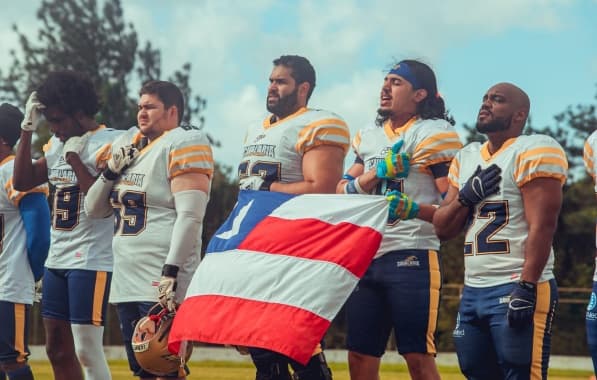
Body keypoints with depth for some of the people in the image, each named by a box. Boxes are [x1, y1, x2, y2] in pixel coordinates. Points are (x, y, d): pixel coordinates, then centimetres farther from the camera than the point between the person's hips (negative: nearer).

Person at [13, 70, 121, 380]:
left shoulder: (108, 143, -12)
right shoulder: (57, 144, 14)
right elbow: (22, 182, 12)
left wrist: (74, 156, -16)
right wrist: (28, 129, 7)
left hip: (91, 261, -9)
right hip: (57, 260, 9)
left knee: (87, 351, -8)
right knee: (57, 349, 11)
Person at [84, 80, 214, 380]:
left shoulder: (183, 144, -7)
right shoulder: (128, 145, 18)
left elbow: (189, 216, -18)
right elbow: (94, 210, 21)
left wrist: (171, 273, -24)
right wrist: (111, 172, 5)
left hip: (161, 283, -8)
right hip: (127, 280, 8)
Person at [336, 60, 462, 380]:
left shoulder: (433, 134, -4)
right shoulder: (368, 137, 17)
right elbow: (342, 192, 10)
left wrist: (414, 210, -27)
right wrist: (379, 171, -6)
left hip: (411, 256, -7)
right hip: (367, 256, 7)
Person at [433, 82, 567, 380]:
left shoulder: (533, 152, -8)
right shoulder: (466, 158, 16)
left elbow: (542, 227, -16)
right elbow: (442, 229, 16)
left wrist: (526, 287, -22)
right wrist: (466, 197, -3)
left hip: (517, 288, -8)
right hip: (473, 290, 8)